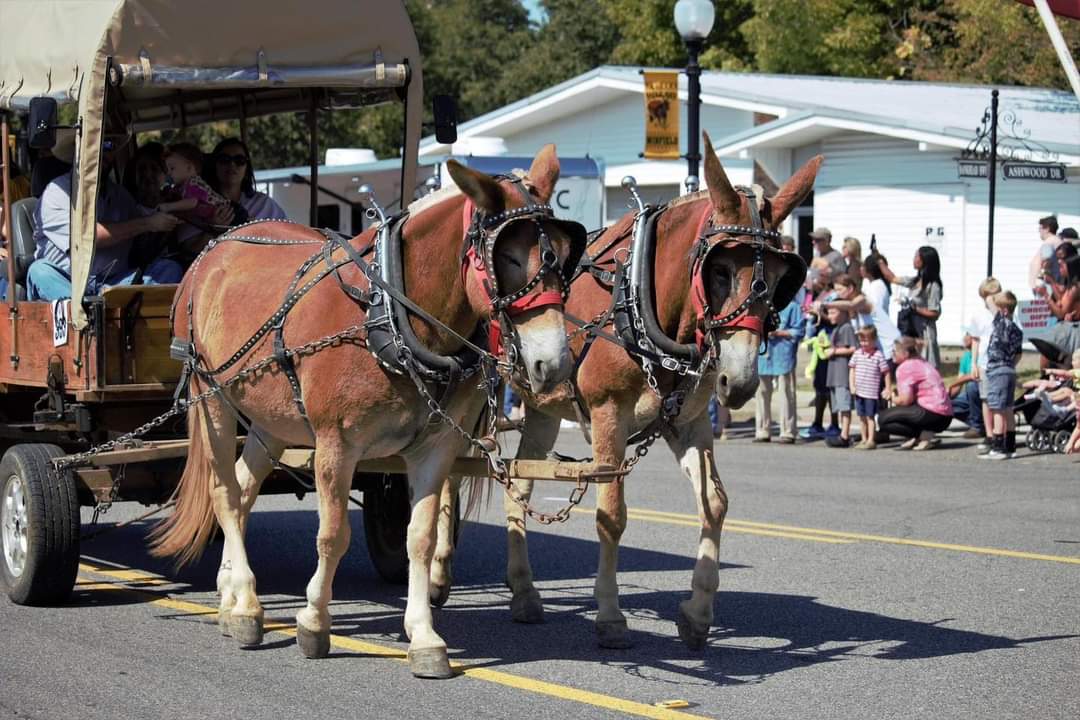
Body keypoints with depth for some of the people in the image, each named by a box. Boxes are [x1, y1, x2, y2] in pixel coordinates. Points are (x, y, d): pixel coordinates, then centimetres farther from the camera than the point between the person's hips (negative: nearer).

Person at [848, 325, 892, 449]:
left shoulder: (878, 355, -9)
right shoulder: (857, 353, 5)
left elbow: (886, 372, -6)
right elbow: (852, 369, 10)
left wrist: (888, 389, -7)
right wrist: (852, 385, 1)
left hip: (872, 392, -5)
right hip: (859, 391, 5)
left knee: (870, 416, -1)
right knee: (861, 417, 12)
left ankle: (871, 441, 4)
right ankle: (864, 439, 21)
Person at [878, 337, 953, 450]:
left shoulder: (905, 367, -9)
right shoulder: (923, 363, 20)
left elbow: (905, 400, -14)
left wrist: (893, 399, 6)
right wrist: (895, 389, 11)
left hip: (932, 414, -10)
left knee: (882, 419, -6)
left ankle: (925, 436, -13)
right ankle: (917, 438, 5)